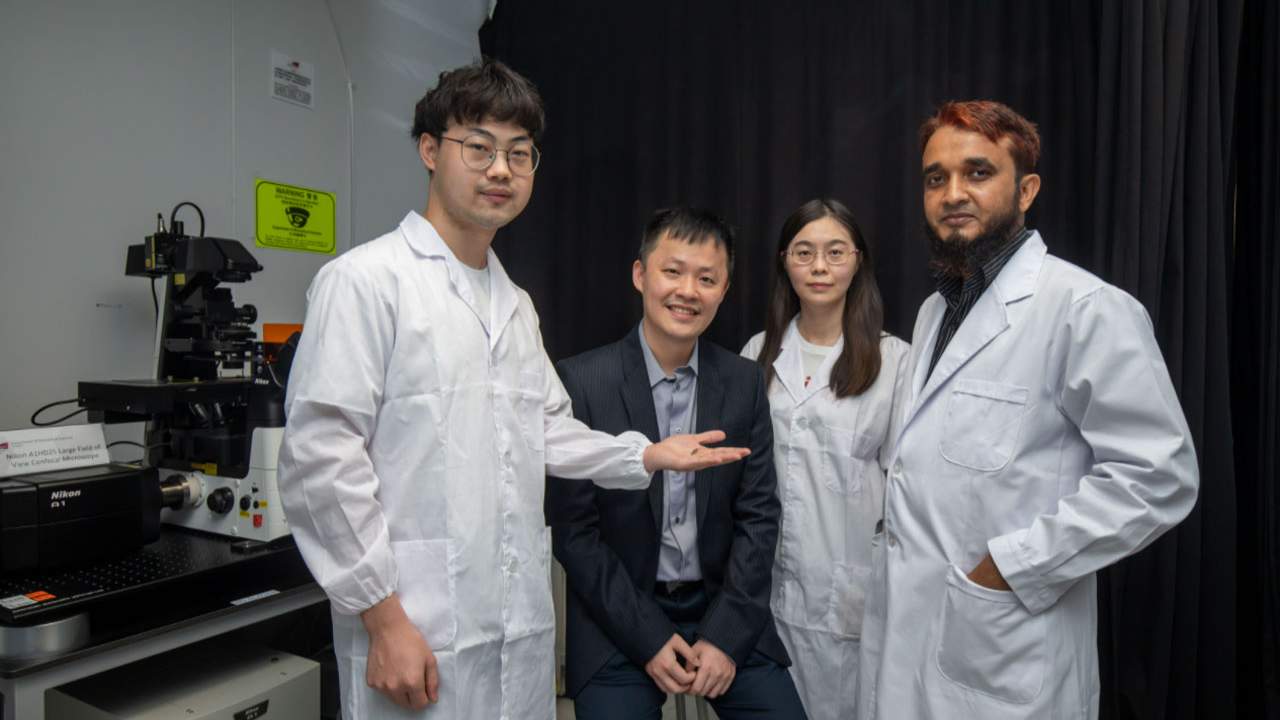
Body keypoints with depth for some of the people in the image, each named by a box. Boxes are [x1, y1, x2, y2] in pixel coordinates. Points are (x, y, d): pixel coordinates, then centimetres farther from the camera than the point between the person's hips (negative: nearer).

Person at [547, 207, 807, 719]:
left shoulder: (744, 381, -1)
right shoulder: (580, 381, -11)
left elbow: (758, 515, -1)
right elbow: (573, 528, -9)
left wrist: (725, 635, -8)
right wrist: (648, 638, -11)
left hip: (725, 613, 3)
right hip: (618, 621, -2)